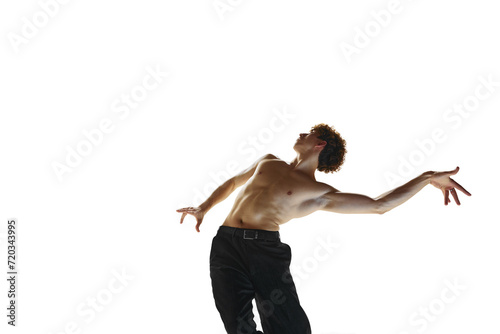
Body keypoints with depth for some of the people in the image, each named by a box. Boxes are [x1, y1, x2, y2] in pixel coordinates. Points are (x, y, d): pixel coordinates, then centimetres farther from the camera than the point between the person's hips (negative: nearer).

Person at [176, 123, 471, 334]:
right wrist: (205, 207, 29)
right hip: (226, 245, 3)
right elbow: (233, 182, 38)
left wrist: (428, 177, -1)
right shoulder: (268, 162, 23)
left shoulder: (319, 194, 8)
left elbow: (379, 205, 4)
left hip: (266, 250, -3)